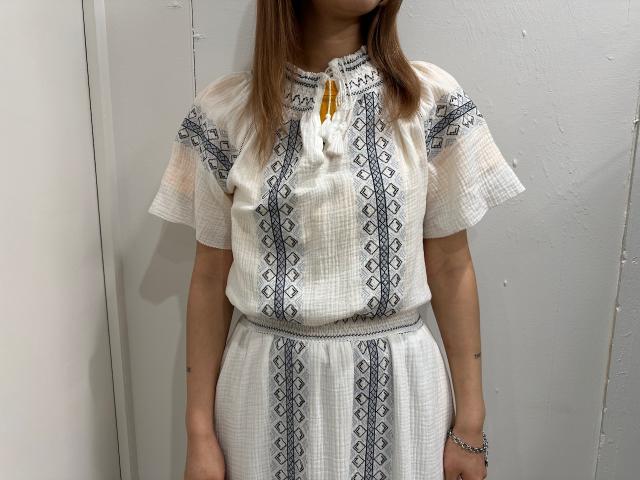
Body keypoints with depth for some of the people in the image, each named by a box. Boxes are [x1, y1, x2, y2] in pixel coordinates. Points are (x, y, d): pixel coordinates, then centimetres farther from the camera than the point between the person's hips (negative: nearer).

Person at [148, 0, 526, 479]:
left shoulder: (432, 99, -5)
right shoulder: (225, 110, -5)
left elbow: (451, 268, -1)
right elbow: (210, 278, 0)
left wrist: (471, 424, 1)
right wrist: (200, 432, 1)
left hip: (395, 382, 1)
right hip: (268, 386, 0)